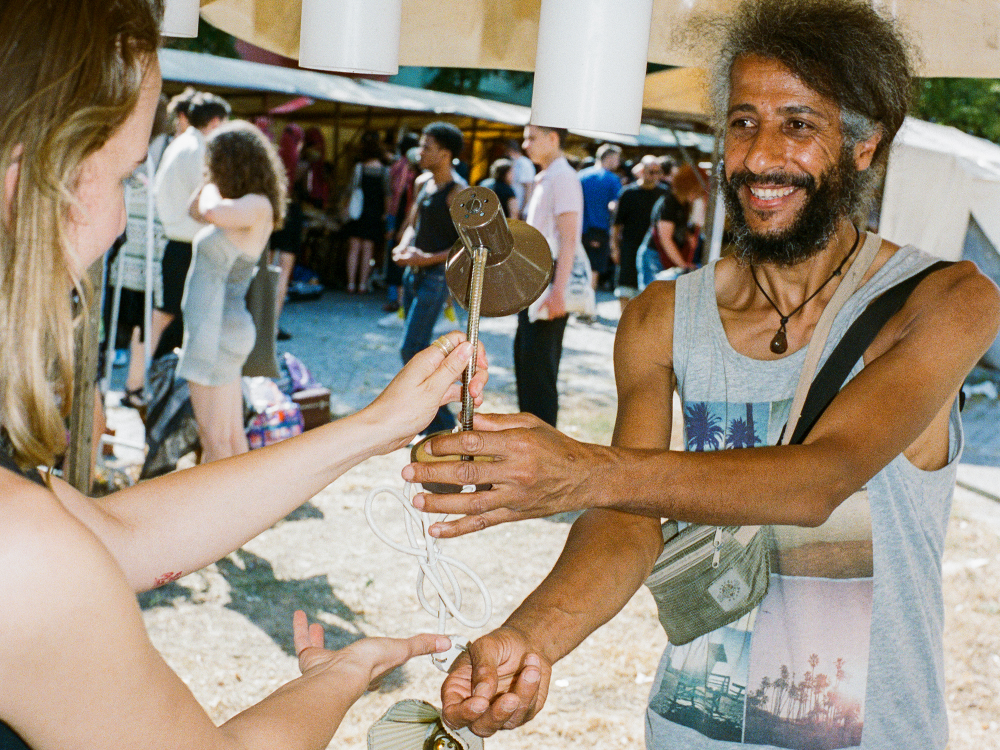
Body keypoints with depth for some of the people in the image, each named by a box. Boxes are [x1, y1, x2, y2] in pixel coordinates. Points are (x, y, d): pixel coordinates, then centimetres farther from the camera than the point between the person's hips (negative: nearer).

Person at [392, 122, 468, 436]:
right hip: (413, 272, 9)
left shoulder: (458, 192, -14)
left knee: (411, 349, -12)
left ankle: (442, 423, -3)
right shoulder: (423, 182, 12)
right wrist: (403, 247, 0)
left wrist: (428, 259, -22)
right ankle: (429, 417, 25)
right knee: (418, 347, 14)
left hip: (435, 276, -9)